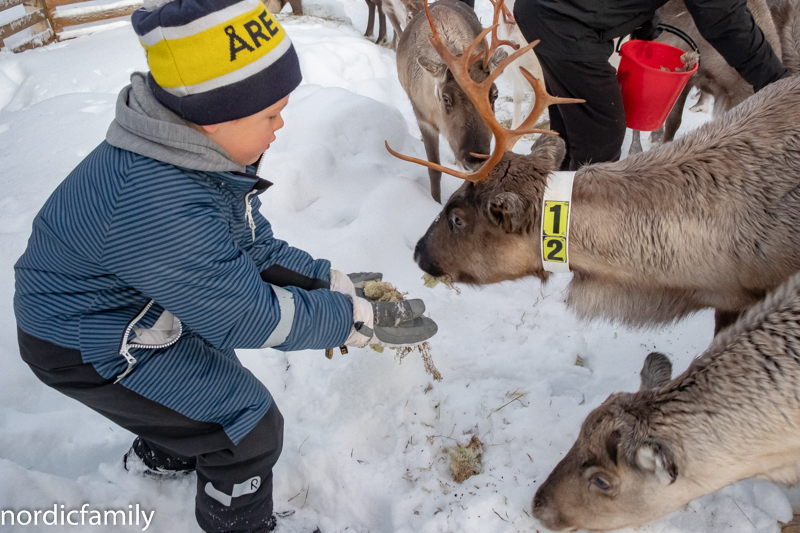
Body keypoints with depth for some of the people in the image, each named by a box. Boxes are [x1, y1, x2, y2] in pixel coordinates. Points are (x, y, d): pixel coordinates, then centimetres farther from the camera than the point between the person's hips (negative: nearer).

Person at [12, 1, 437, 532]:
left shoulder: (200, 150, -11)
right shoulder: (161, 209, -40)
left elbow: (254, 245, -1)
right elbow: (248, 317, -30)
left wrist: (332, 284, -11)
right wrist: (359, 320, -24)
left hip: (142, 308, 9)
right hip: (87, 346, -8)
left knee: (217, 382, 26)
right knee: (249, 425, -5)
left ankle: (161, 454, 56)